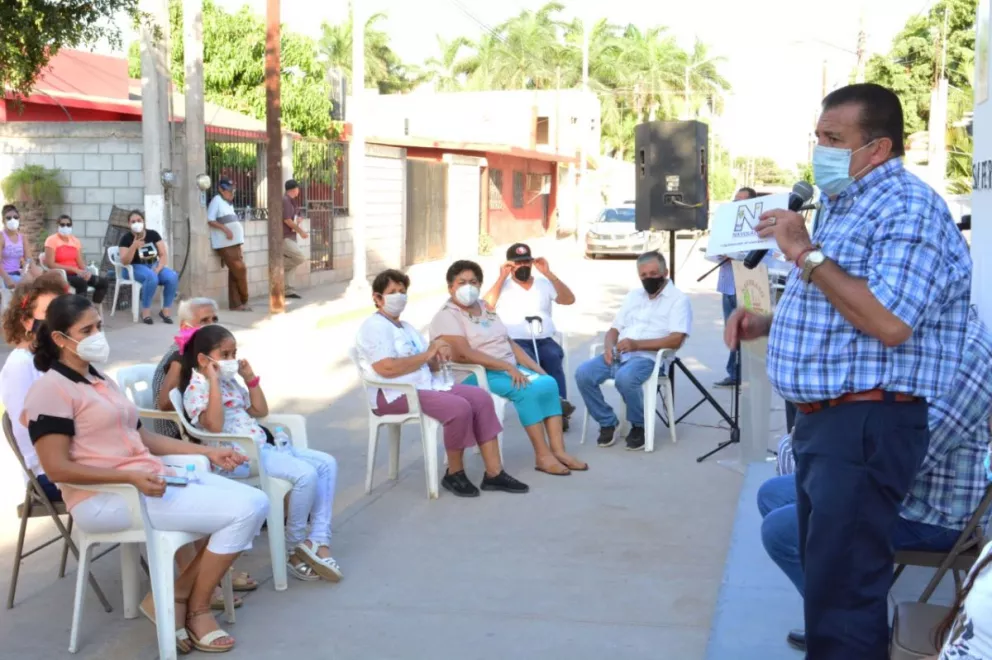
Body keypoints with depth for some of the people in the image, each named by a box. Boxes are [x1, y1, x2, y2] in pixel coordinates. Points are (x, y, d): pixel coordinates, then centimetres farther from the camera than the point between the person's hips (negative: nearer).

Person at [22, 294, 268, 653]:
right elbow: (57, 469, -17)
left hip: (152, 479, 9)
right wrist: (132, 477, -26)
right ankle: (197, 609, 0)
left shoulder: (100, 380, 21)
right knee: (242, 511, -18)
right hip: (105, 497, -9)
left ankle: (176, 595, -1)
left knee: (256, 502, -6)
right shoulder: (51, 389, -9)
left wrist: (208, 453, 12)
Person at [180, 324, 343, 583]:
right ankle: (295, 546, -6)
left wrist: (251, 378, 17)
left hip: (263, 448, 10)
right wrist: (213, 381, -23)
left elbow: (260, 411, 26)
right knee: (305, 474, -27)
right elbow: (215, 426, -26)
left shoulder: (230, 381, 20)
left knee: (327, 463, -1)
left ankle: (318, 542, -9)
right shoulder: (196, 388, -8)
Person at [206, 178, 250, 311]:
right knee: (240, 270, -8)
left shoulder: (228, 203, 21)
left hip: (234, 244, 9)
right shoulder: (217, 200, -6)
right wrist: (225, 229, -23)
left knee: (234, 274, 6)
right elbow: (210, 220, -13)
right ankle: (243, 301, 6)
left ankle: (235, 304, 7)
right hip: (225, 245, -8)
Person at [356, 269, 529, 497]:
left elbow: (429, 365, 21)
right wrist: (427, 354, -14)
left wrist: (439, 355, -4)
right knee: (459, 407, -29)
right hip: (395, 394, -9)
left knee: (481, 398, -7)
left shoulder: (406, 327, 24)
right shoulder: (374, 327, -6)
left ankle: (494, 473, -8)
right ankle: (454, 474, -9)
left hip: (426, 385, 10)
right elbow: (386, 368, -22)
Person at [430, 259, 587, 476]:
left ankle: (558, 450, -17)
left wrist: (537, 368, 3)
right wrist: (507, 366, -26)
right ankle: (542, 456, -20)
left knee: (549, 383, -15)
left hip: (510, 369, 8)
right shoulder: (446, 316, -9)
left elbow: (510, 343, 15)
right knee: (529, 390, -27)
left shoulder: (485, 308, 16)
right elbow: (465, 354, -22)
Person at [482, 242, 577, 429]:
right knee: (529, 360, -35)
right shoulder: (503, 286, 13)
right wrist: (501, 278, -2)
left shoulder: (544, 283, 20)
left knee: (553, 357, -32)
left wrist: (548, 273, 2)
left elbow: (569, 299, 5)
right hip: (516, 342, -2)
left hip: (544, 340, 2)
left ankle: (559, 405, -34)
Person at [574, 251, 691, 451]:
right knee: (583, 373, -20)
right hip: (618, 355, 6)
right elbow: (614, 329, 21)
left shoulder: (678, 299, 1)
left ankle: (639, 425, -10)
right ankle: (608, 423, -3)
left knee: (625, 378, -38)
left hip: (649, 357, -6)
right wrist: (609, 346, -4)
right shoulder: (633, 295, 22)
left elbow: (675, 340, -12)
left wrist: (637, 344, -21)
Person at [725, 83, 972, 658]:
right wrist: (766, 324, 11)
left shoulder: (908, 210, -15)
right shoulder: (845, 206, 17)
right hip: (822, 419, 11)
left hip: (868, 426, -10)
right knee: (822, 575, 20)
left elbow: (888, 323, -28)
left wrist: (807, 254, -22)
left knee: (843, 590, -6)